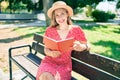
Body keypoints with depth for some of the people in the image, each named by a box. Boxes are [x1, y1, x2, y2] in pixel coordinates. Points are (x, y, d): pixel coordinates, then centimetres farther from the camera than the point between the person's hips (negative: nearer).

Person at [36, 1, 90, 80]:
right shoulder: (49, 30, -1)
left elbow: (87, 46, 2)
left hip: (65, 65, 0)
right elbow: (46, 49, 6)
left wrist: (80, 47, -20)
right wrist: (51, 53, -17)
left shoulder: (76, 30, -2)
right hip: (49, 61, 1)